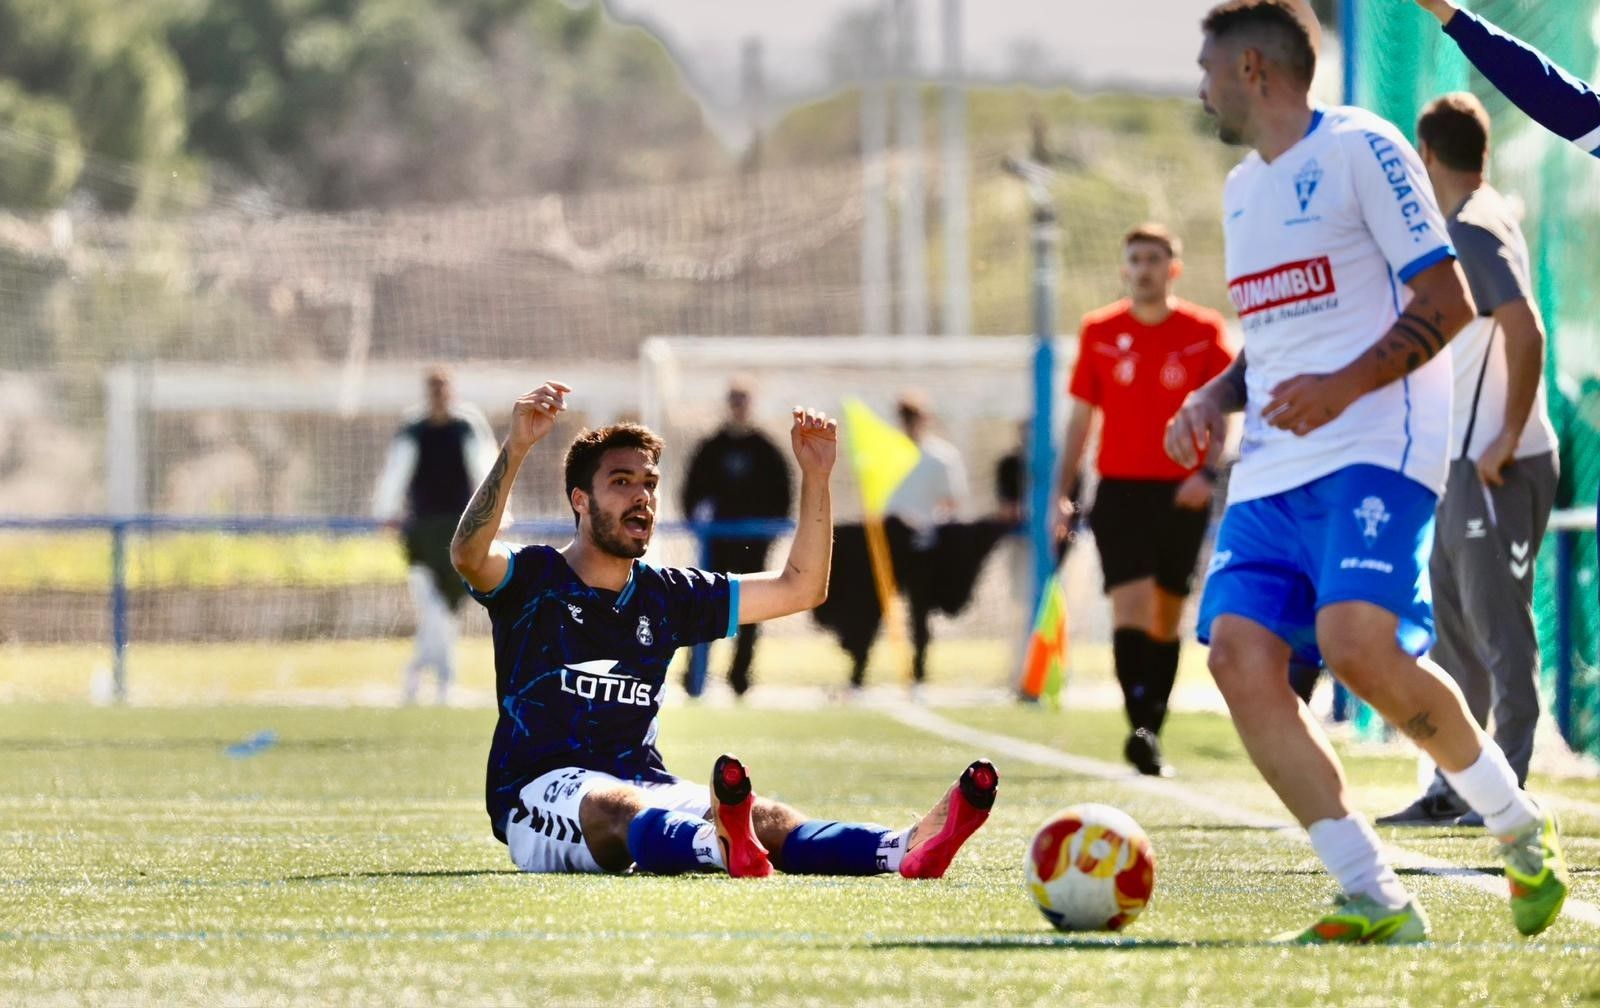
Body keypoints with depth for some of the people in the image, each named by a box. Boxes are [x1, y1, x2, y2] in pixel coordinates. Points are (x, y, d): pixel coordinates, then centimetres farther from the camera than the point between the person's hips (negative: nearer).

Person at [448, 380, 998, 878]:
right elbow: (469, 555, -23)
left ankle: (907, 850, -53)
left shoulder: (666, 596, 17)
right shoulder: (535, 577, 2)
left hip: (645, 787, 4)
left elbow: (800, 588, 19)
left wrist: (815, 477, 8)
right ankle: (723, 849, -75)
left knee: (768, 818, -25)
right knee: (619, 807, -40)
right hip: (539, 792, -4)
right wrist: (515, 449, -35)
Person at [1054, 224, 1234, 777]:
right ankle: (1140, 727, -27)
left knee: (1167, 617, 7)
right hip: (1120, 488, -1)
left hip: (1182, 494, 1)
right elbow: (1080, 418, 11)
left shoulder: (1204, 331, 1)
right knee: (1131, 602, -17)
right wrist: (1061, 493, 6)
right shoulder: (1099, 332, 5)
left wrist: (1208, 471, -14)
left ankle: (1152, 732, 16)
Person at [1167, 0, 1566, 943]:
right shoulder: (1243, 188, 22)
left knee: (1355, 639, -27)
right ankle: (1373, 901, -11)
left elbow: (1449, 301, -9)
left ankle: (1522, 829, -3)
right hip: (1273, 467, 8)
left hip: (1375, 450, -8)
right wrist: (1213, 399, 13)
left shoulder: (1361, 149, -3)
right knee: (1240, 654, -12)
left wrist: (1344, 386, -21)